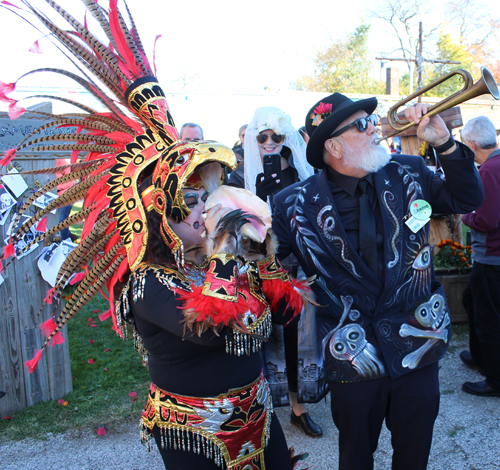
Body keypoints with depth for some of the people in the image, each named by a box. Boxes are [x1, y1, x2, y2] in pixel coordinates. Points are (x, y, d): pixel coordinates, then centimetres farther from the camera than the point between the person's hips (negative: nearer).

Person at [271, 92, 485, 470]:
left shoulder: (408, 174, -2)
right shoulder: (296, 205, -12)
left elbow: (468, 200, 5)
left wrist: (445, 143, -7)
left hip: (419, 349, 3)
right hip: (353, 361, -2)